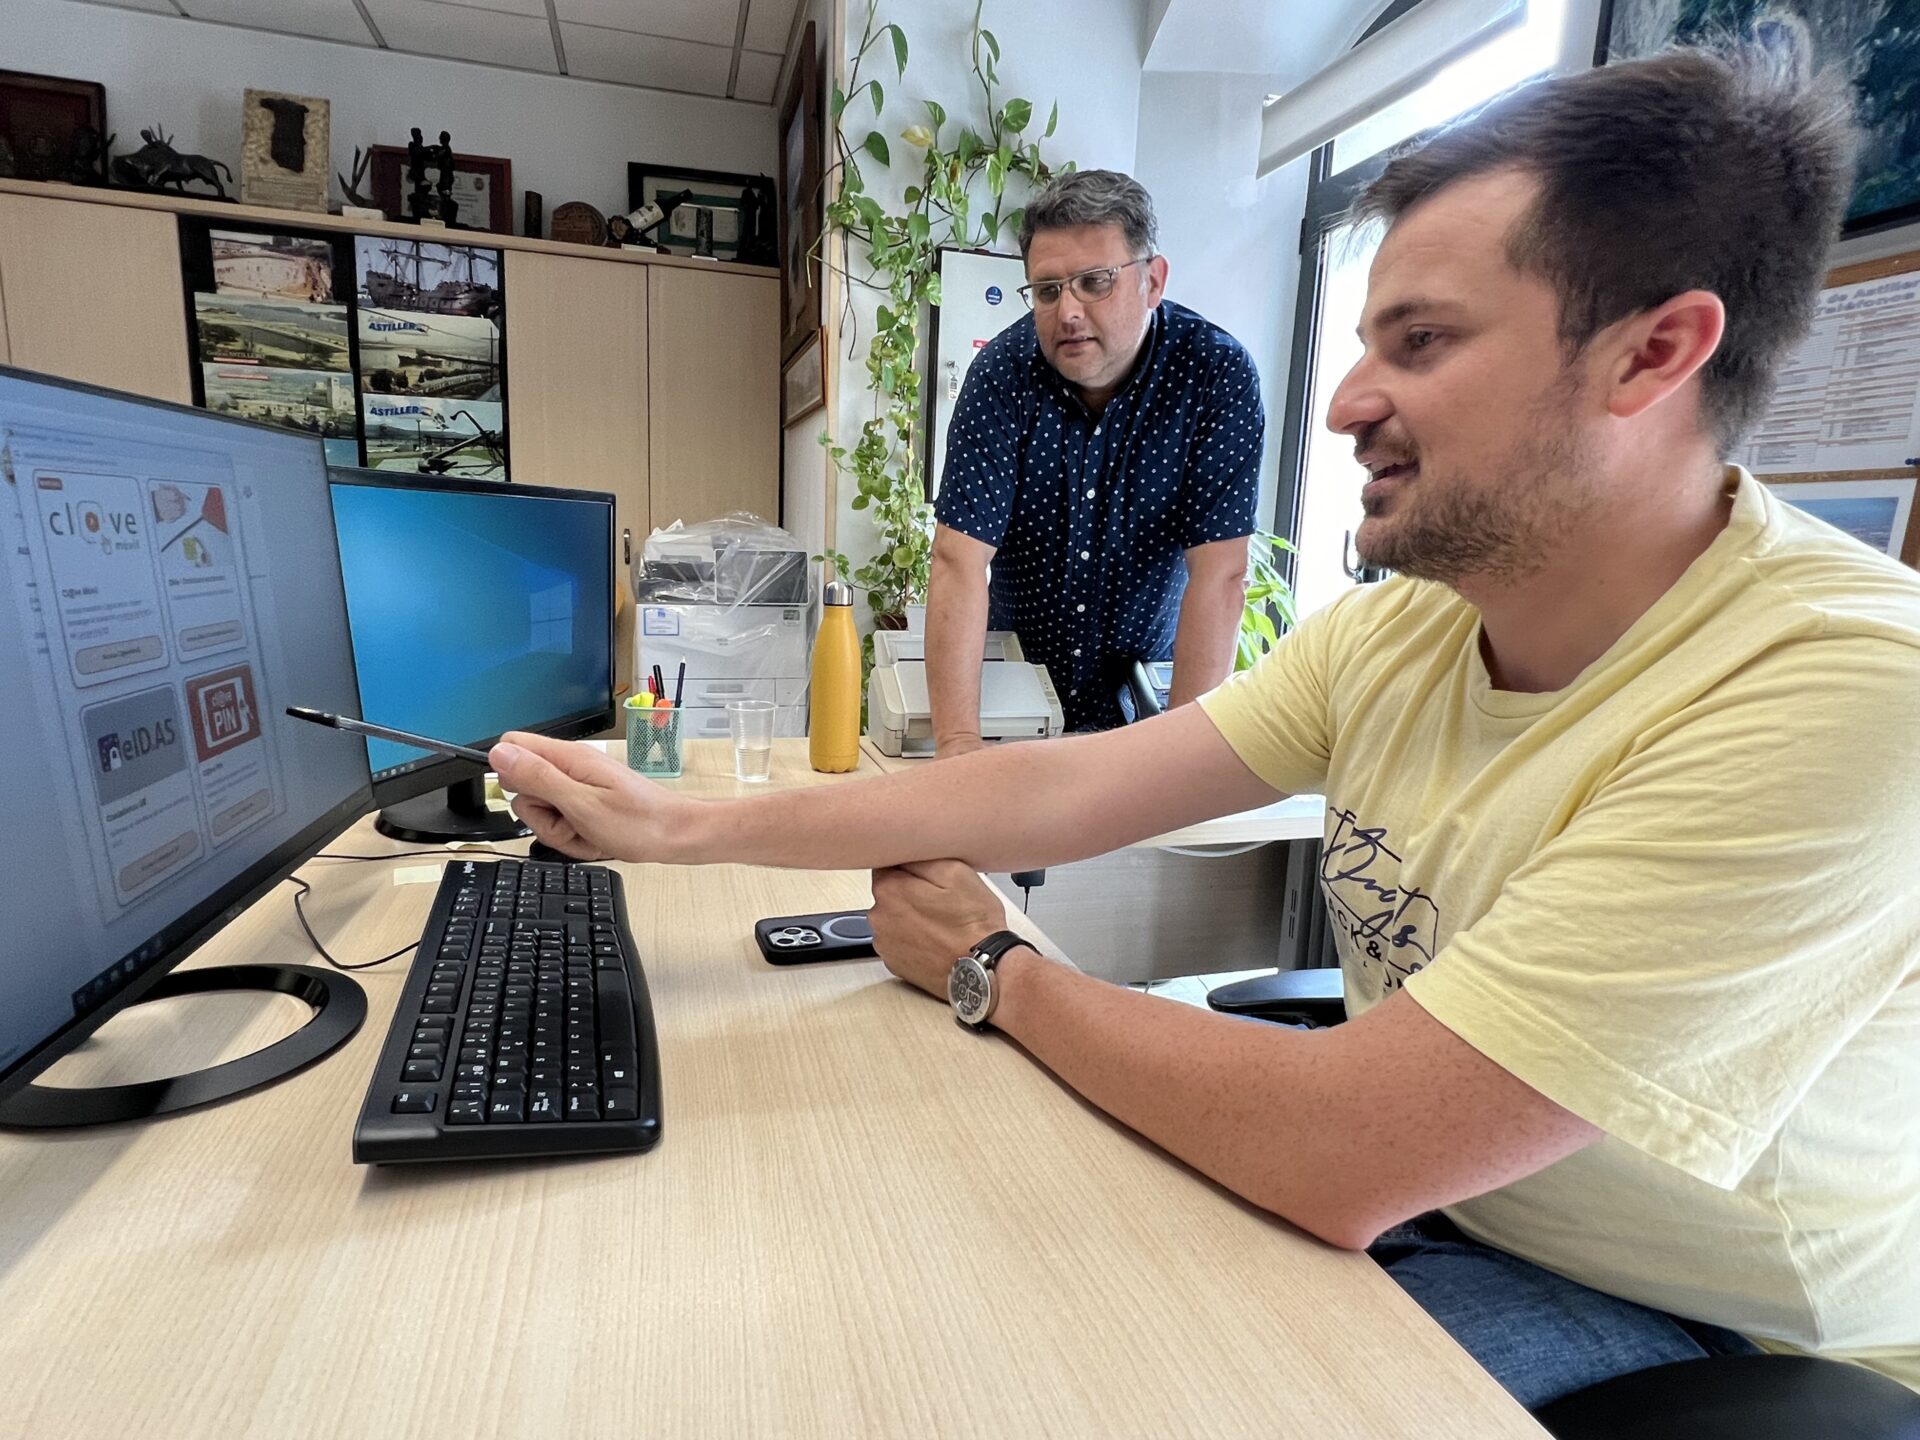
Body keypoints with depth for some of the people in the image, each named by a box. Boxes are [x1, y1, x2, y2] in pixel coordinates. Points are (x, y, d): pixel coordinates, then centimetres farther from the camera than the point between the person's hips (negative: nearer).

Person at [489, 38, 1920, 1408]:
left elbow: (1338, 1154, -33)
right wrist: (682, 825, -13)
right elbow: (1058, 789, -12)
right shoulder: (1393, 629, -9)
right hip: (1411, 1178, 5)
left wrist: (996, 972, -18)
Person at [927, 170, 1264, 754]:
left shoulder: (1218, 375, -15)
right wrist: (957, 742, -31)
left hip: (1146, 682, 0)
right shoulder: (1004, 370, -14)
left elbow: (1219, 575, -19)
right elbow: (960, 558, -22)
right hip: (1014, 667, 1)